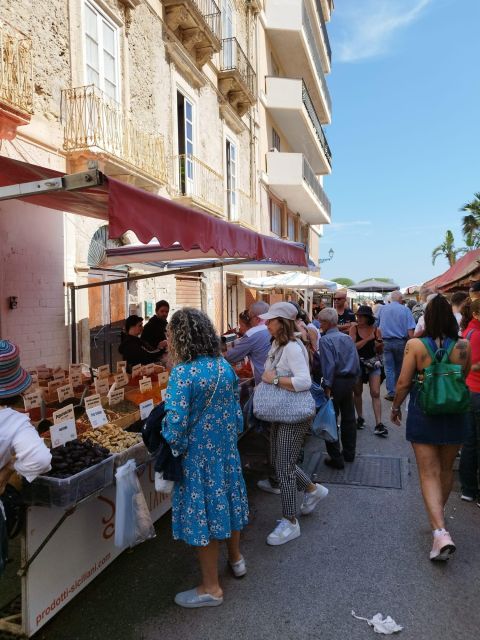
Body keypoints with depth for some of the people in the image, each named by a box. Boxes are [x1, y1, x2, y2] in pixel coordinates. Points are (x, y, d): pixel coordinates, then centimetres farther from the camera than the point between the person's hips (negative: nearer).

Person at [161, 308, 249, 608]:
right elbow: (236, 410, 6)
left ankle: (211, 588, 25)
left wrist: (174, 451, -6)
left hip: (199, 454, -6)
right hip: (227, 448, 7)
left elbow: (176, 423, -24)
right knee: (227, 498, 24)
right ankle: (235, 558, 47)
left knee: (203, 512, 8)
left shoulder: (183, 373, -22)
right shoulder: (225, 367, -2)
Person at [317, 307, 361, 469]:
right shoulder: (347, 338, 9)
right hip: (350, 380, 7)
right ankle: (349, 453, 29)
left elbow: (329, 365, -20)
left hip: (336, 381, -7)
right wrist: (353, 380, 15)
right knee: (348, 418, 17)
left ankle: (336, 459, 7)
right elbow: (356, 361, 9)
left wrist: (327, 387, -17)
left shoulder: (325, 339, -12)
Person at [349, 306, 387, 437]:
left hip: (373, 363, 0)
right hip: (357, 363, 0)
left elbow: (380, 351, 6)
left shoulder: (376, 330, -5)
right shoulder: (354, 328, -7)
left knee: (375, 393, -6)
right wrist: (368, 338, -23)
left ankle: (379, 424, -4)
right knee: (357, 392, 12)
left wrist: (380, 345, -16)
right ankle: (360, 418, 30)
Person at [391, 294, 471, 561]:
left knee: (429, 473, 4)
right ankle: (438, 512, 41)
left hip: (423, 415, -3)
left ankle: (440, 531, -9)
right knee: (446, 469, 21)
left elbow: (403, 383, -11)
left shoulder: (415, 345, -14)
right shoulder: (463, 346, -8)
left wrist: (396, 407, 5)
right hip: (455, 415, 3)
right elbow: (464, 378, 9)